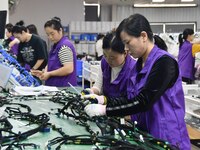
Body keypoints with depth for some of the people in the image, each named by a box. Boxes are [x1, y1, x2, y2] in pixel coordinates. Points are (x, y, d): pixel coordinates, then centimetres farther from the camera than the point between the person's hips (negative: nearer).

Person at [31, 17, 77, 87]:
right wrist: (44, 73, 2)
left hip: (64, 87, -9)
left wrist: (49, 74, -16)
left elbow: (68, 69, -24)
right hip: (55, 86, 9)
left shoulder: (64, 46, -15)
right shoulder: (56, 45, 14)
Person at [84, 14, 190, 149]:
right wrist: (104, 99, -2)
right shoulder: (139, 64, 8)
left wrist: (104, 109, -20)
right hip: (144, 134, 7)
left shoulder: (164, 62, -17)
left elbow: (143, 102, -23)